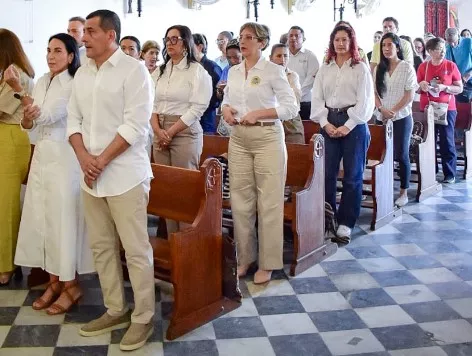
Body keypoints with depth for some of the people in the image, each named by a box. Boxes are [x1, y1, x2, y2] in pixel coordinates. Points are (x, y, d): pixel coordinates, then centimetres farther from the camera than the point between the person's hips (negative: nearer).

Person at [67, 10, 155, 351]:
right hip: (90, 176, 7)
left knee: (136, 250, 0)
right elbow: (73, 119, 11)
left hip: (124, 175, -7)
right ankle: (115, 311, 28)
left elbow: (135, 125, -15)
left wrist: (102, 161, -14)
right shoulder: (82, 73, 13)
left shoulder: (133, 70, -7)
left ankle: (143, 318, 14)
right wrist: (83, 157, -6)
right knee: (102, 247, 13)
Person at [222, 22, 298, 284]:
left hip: (267, 138, -5)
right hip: (238, 139, 6)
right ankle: (245, 257, 22)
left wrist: (259, 113, -17)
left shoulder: (273, 70, -5)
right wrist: (226, 109, -1)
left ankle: (267, 263, 11)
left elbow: (291, 107, -9)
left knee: (269, 202, 0)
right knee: (240, 200, 8)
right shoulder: (233, 71, 12)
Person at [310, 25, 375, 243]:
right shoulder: (325, 68, 12)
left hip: (354, 123, -3)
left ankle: (345, 223, 8)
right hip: (329, 123, 3)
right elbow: (317, 98, 6)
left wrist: (348, 126, -13)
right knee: (326, 174, 1)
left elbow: (365, 100, -5)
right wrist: (325, 123, -8)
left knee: (353, 175, 0)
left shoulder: (360, 68, 2)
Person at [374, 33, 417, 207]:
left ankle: (404, 192, 10)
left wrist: (393, 111, -14)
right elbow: (375, 93, 7)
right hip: (383, 118, 4)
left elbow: (410, 95, -8)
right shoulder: (379, 69, 10)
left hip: (402, 118, -3)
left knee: (401, 155, 0)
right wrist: (382, 109, -11)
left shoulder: (407, 68, -3)